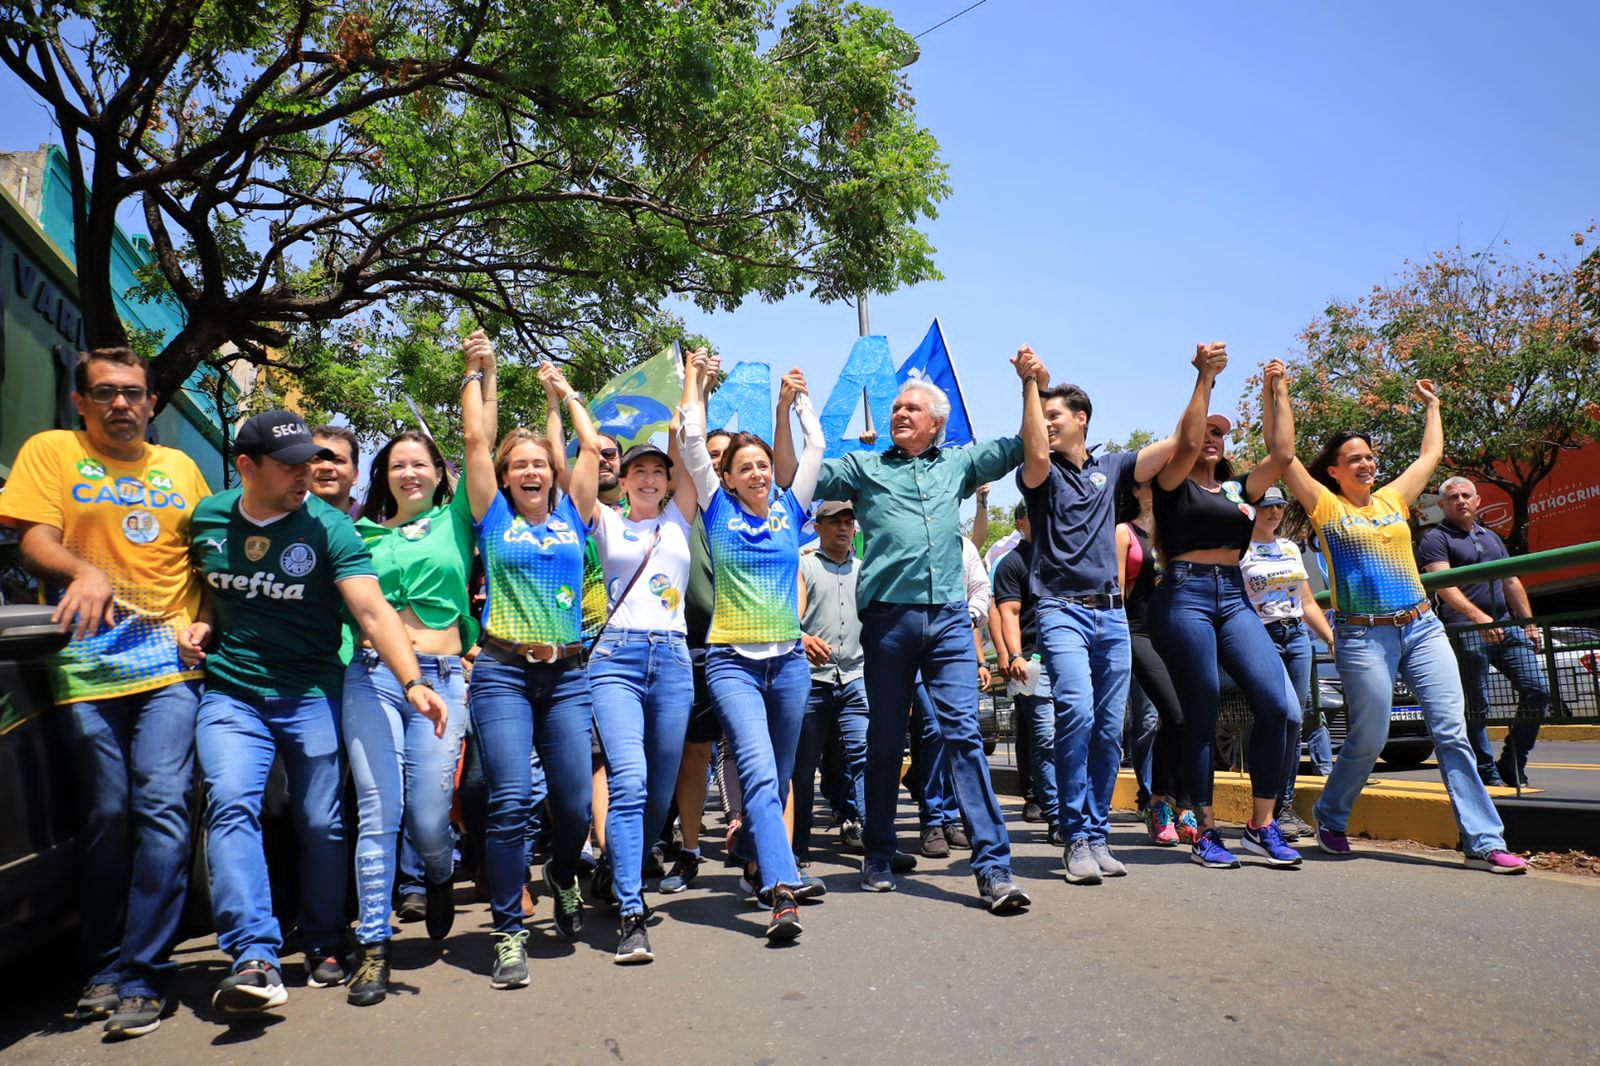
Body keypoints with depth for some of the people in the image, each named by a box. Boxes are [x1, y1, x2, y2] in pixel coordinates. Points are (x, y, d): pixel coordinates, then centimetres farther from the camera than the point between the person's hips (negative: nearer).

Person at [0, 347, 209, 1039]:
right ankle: (102, 970, 19)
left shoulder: (180, 469, 17)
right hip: (87, 669, -1)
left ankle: (141, 976, -2)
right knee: (106, 818, 3)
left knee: (163, 807, -10)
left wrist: (203, 623, 3)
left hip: (169, 666, 1)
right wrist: (83, 571, -22)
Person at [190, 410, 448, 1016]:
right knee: (231, 804, -16)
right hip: (230, 694, 2)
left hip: (311, 694, -2)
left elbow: (374, 610, -20)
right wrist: (199, 624, 0)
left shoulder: (328, 528, -10)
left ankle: (324, 947, 23)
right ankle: (255, 960, -16)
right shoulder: (208, 517, 2)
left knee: (321, 823, 3)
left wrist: (412, 682, -32)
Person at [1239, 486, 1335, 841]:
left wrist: (1333, 639, 17)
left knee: (1295, 721, 3)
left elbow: (1307, 603, 22)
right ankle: (1271, 810, -5)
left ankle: (1287, 805, 11)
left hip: (1298, 635, 6)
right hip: (1262, 638, -6)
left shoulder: (1290, 548, 18)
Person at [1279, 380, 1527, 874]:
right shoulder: (1326, 507, 1)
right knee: (1368, 740, -1)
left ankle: (1484, 842, 0)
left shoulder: (1392, 499, 15)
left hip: (1423, 628, 5)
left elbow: (1431, 453, 28)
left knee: (1452, 731, -2)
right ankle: (1329, 818, 23)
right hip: (1364, 636, -4)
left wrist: (1431, 405, 36)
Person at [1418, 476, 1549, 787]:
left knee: (1537, 691, 0)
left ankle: (1512, 766, 14)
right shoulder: (1436, 539, -1)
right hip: (1466, 632, -7)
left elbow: (1512, 583, 25)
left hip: (1508, 627, 7)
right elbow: (1445, 586, -15)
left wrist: (1529, 624, 19)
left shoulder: (1492, 537, 23)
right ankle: (1487, 773, 7)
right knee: (1476, 708, -3)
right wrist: (1478, 616, -28)